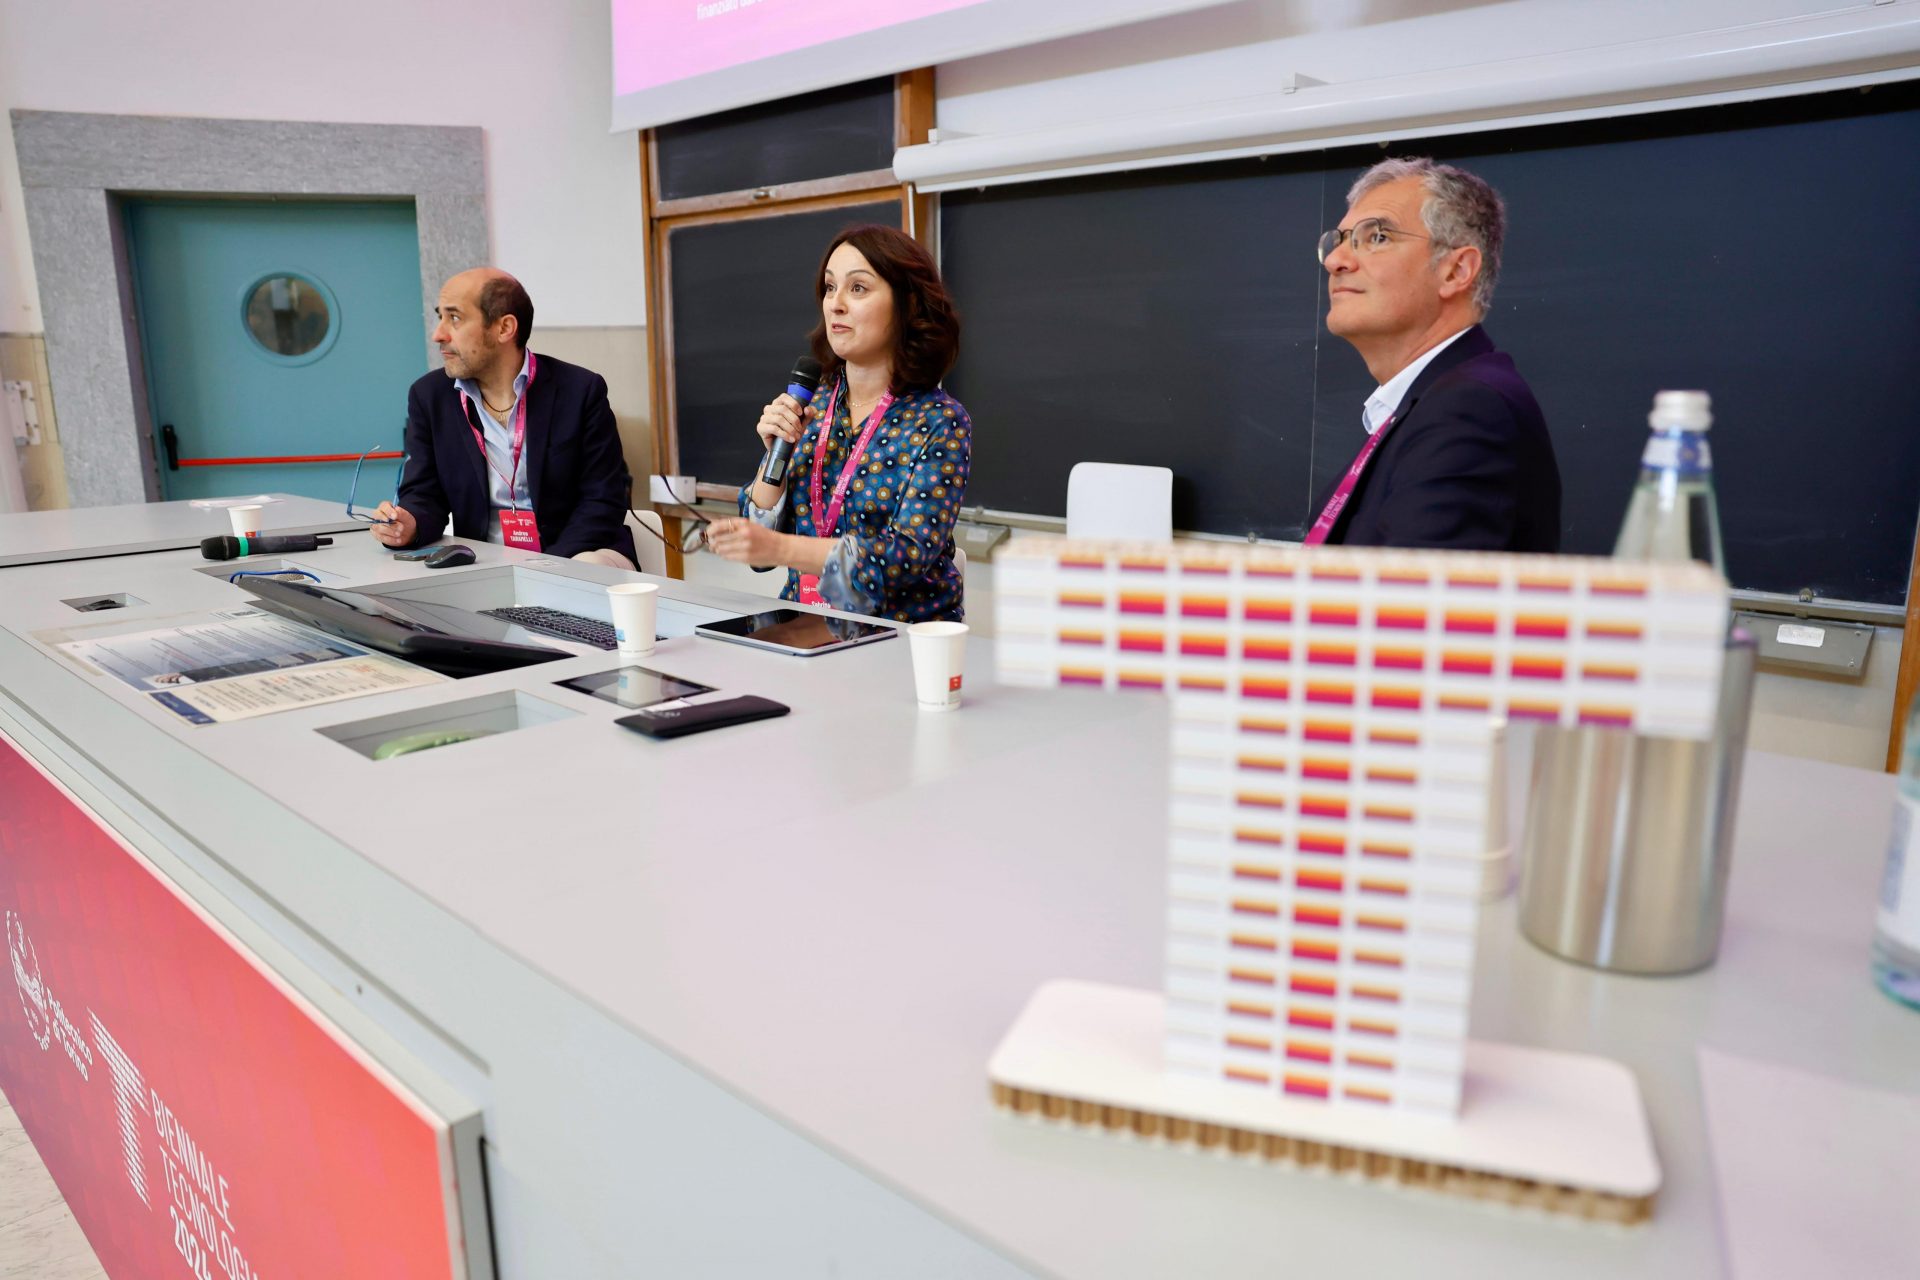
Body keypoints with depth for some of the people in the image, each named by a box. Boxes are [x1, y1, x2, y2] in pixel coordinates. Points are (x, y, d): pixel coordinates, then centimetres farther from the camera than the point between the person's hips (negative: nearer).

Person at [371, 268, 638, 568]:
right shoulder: (428, 396, 8)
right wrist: (410, 525, -16)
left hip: (574, 557, -3)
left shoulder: (581, 390, -3)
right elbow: (425, 494, 9)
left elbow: (604, 500, -4)